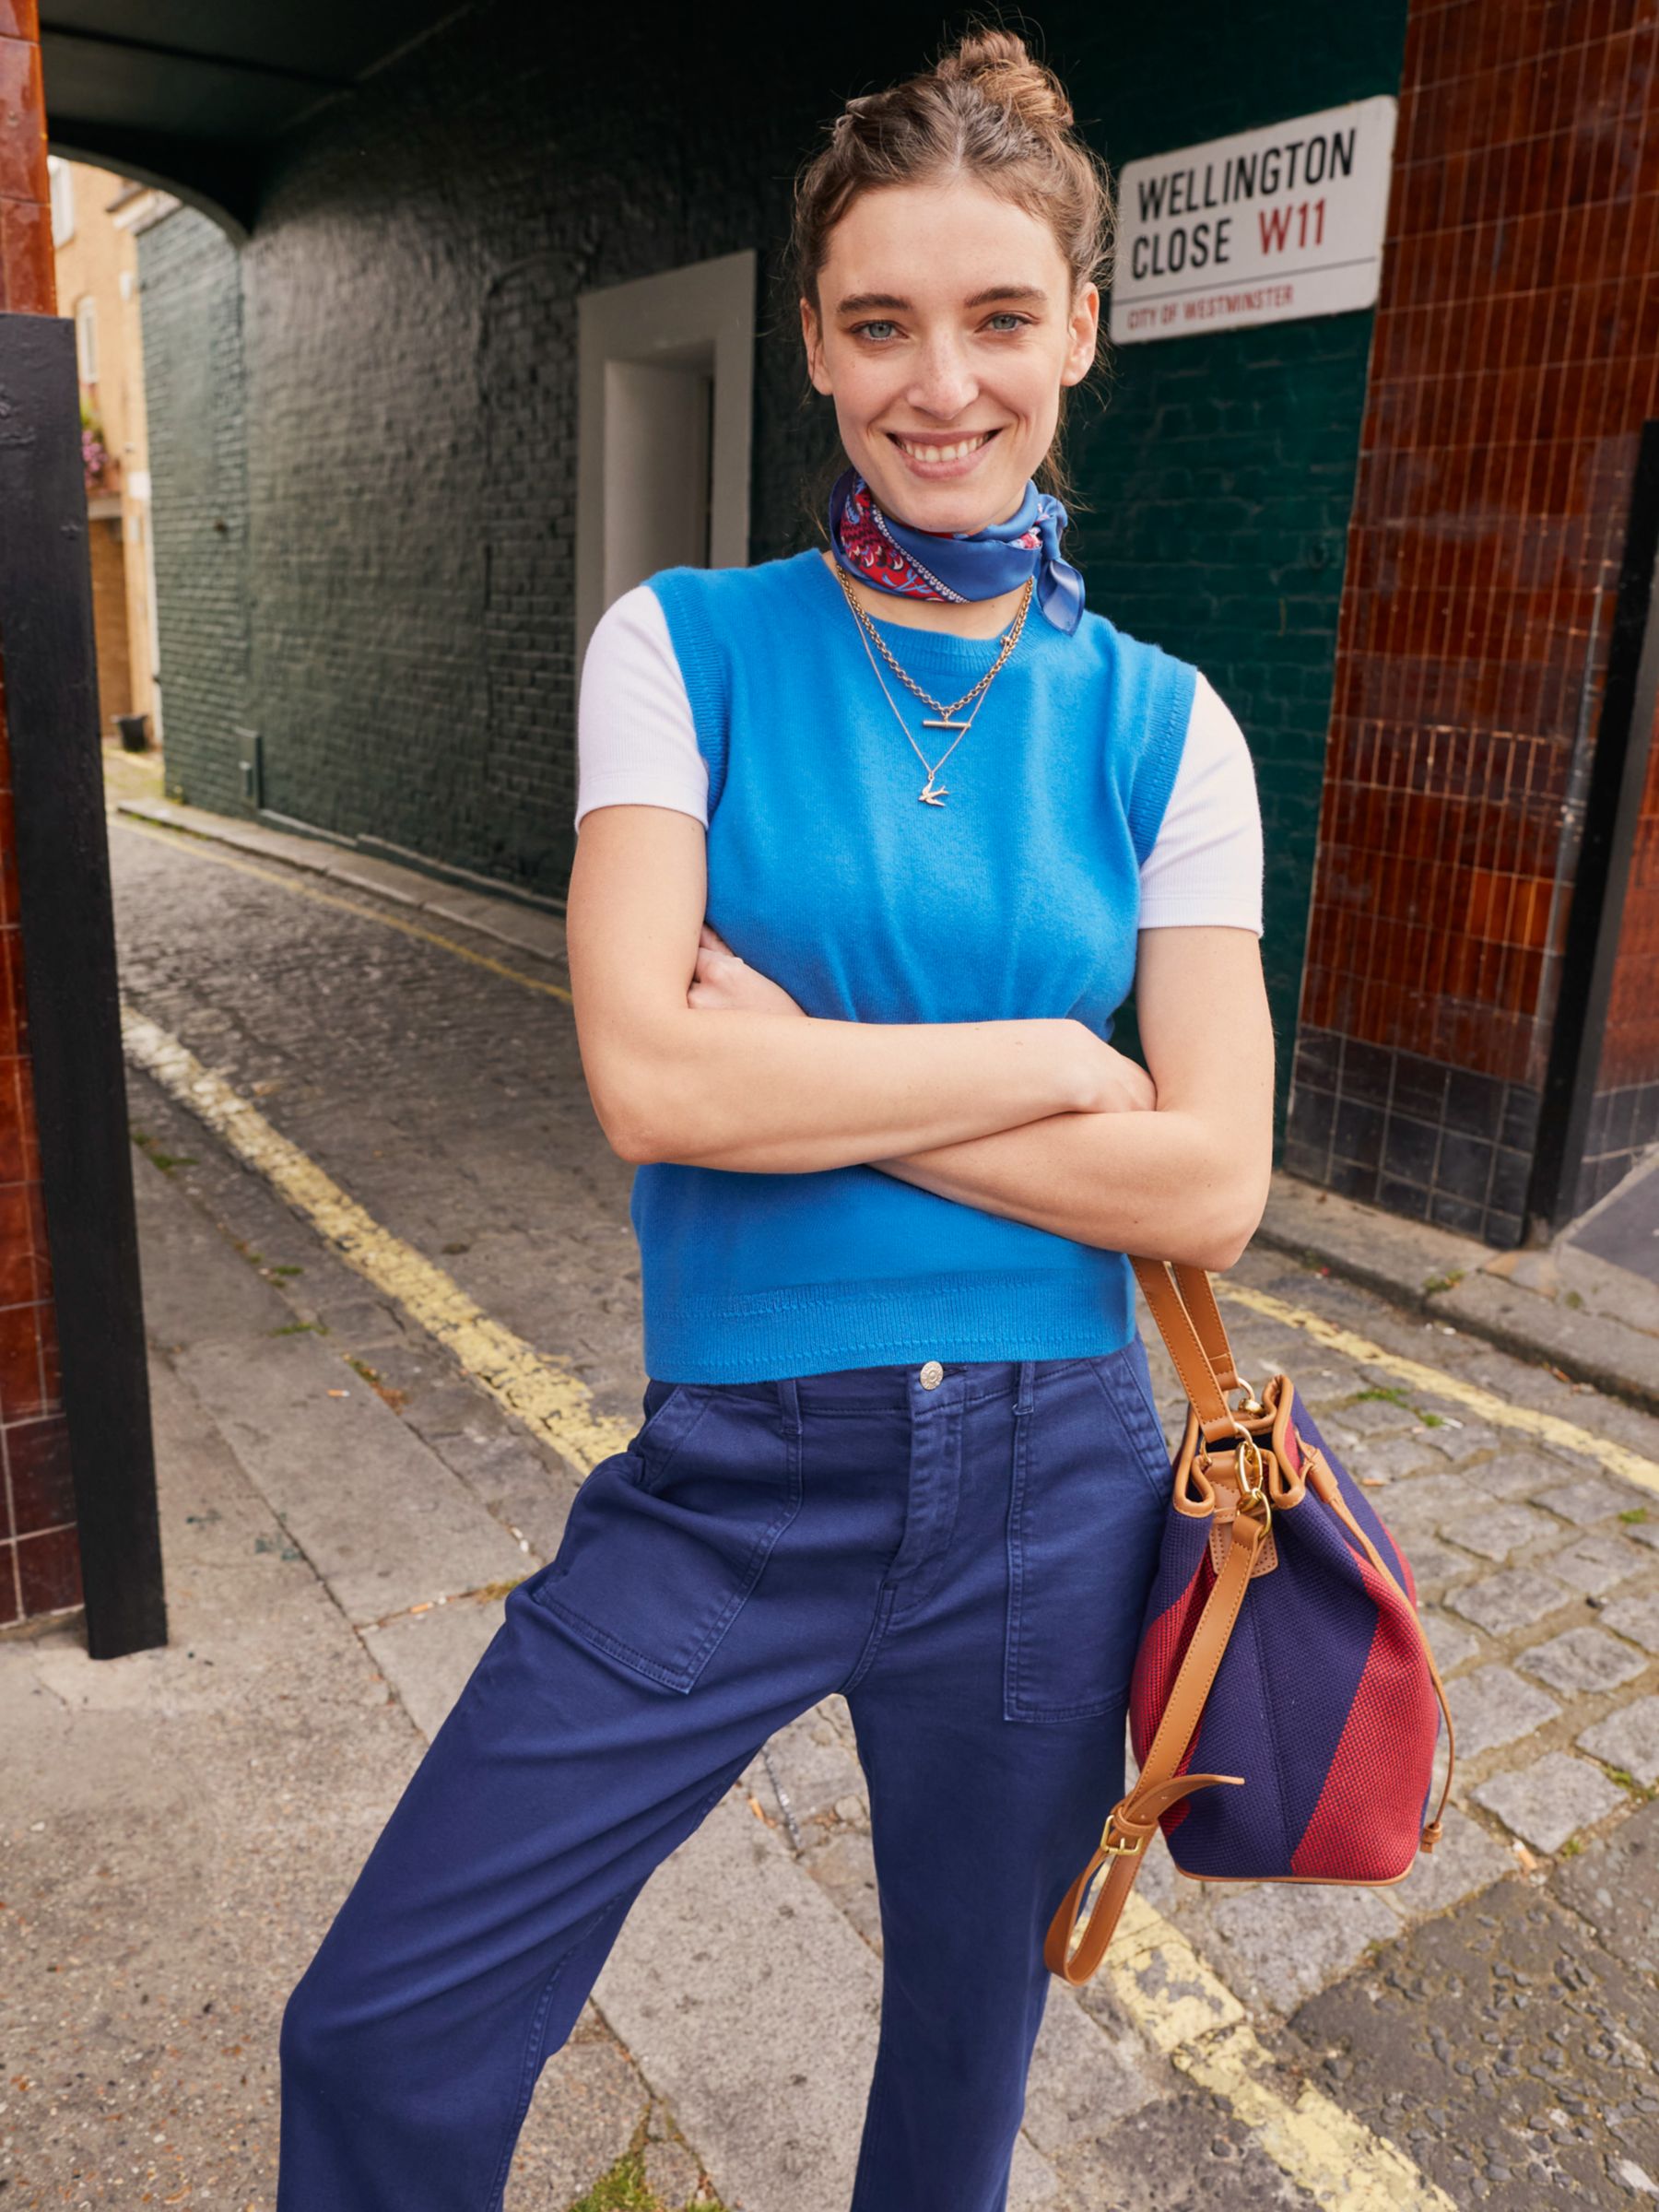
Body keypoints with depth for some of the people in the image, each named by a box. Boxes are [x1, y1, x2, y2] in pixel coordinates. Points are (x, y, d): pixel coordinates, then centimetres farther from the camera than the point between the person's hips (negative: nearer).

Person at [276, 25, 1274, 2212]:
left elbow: (1209, 1183, -9)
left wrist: (807, 1069, -14)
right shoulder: (686, 646, -4)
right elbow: (651, 1076, -17)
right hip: (735, 1475, -1)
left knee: (968, 2030, 23)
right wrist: (1047, 1057, -13)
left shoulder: (1161, 723, -1)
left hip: (1049, 1484, 2)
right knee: (379, 2036, 4)